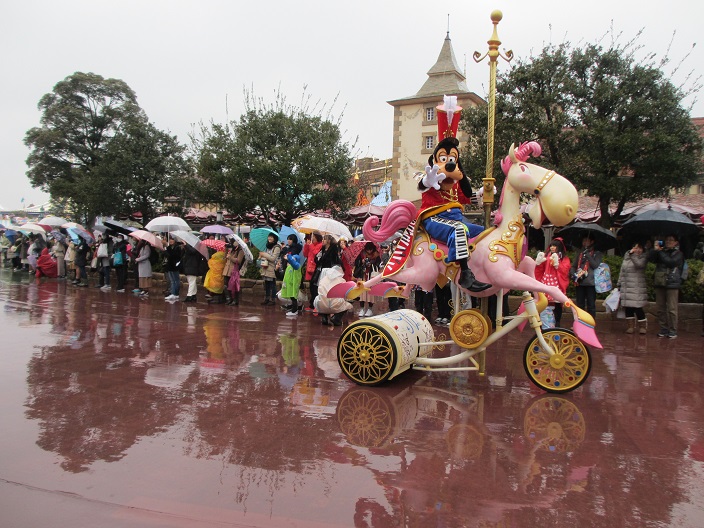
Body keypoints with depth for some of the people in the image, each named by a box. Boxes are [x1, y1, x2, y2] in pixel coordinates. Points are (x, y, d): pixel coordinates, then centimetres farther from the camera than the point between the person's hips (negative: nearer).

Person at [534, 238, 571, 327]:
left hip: (557, 284, -2)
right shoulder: (546, 257, 13)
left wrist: (557, 263, -17)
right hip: (547, 284, 2)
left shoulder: (565, 258, 6)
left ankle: (557, 324, 9)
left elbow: (565, 271, -8)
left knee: (557, 305, 1)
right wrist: (539, 262, -5)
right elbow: (540, 270, 11)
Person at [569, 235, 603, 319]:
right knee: (580, 305, 8)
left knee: (591, 305, -2)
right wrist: (573, 274, -4)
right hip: (580, 283, 4)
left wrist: (588, 255, -10)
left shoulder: (597, 254, 5)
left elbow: (595, 265, -10)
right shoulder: (580, 254, 17)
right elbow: (573, 266, 14)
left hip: (591, 283, -4)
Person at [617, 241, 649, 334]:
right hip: (626, 287, 5)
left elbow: (639, 264, -23)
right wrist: (619, 285, 16)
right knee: (628, 308, 6)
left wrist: (632, 254, -22)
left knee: (638, 307, -7)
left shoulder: (643, 257, 1)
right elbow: (622, 272, 18)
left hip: (637, 288, -5)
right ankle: (631, 326, 16)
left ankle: (642, 326, 8)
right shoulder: (626, 257, 14)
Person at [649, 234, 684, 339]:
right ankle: (663, 329, 15)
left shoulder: (678, 254, 2)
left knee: (671, 309, -4)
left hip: (672, 284, -5)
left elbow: (671, 262, -16)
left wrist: (660, 252, -5)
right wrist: (655, 249, -8)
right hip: (659, 283, 5)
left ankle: (673, 331, 3)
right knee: (660, 309, 7)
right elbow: (650, 258, 2)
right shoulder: (661, 252, 15)